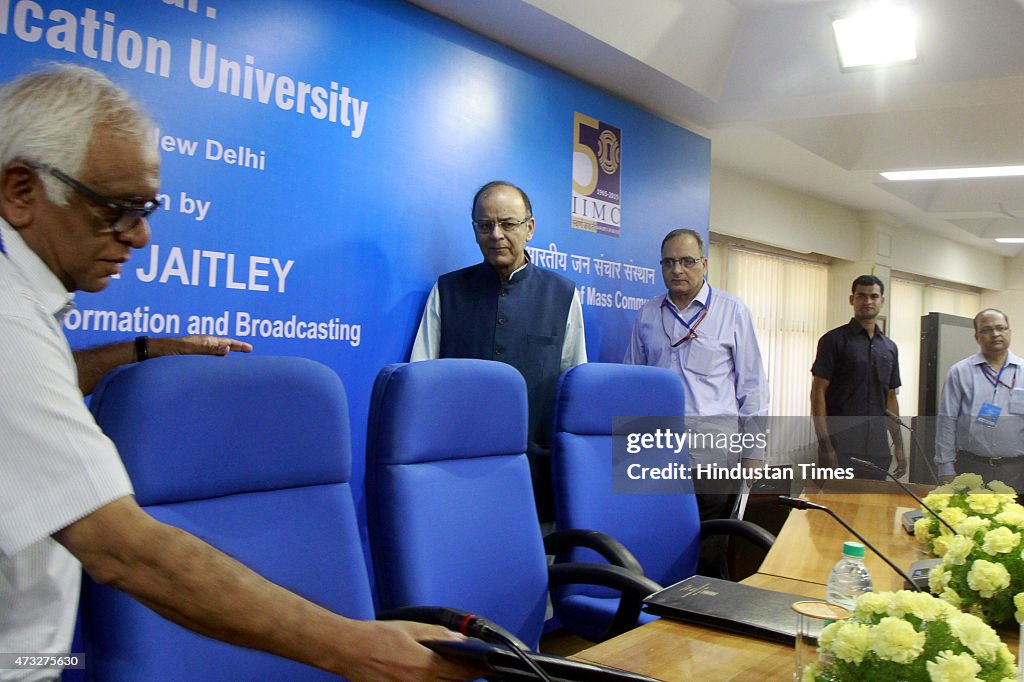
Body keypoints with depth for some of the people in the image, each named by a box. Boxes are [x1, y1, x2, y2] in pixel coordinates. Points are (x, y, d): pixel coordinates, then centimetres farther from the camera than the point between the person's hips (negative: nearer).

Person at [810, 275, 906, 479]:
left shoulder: (890, 347, 14)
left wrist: (899, 446, 12)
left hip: (878, 449, 5)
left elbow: (890, 398, 18)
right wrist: (826, 445, -15)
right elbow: (818, 393, -7)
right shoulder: (834, 340, -3)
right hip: (841, 447, -5)